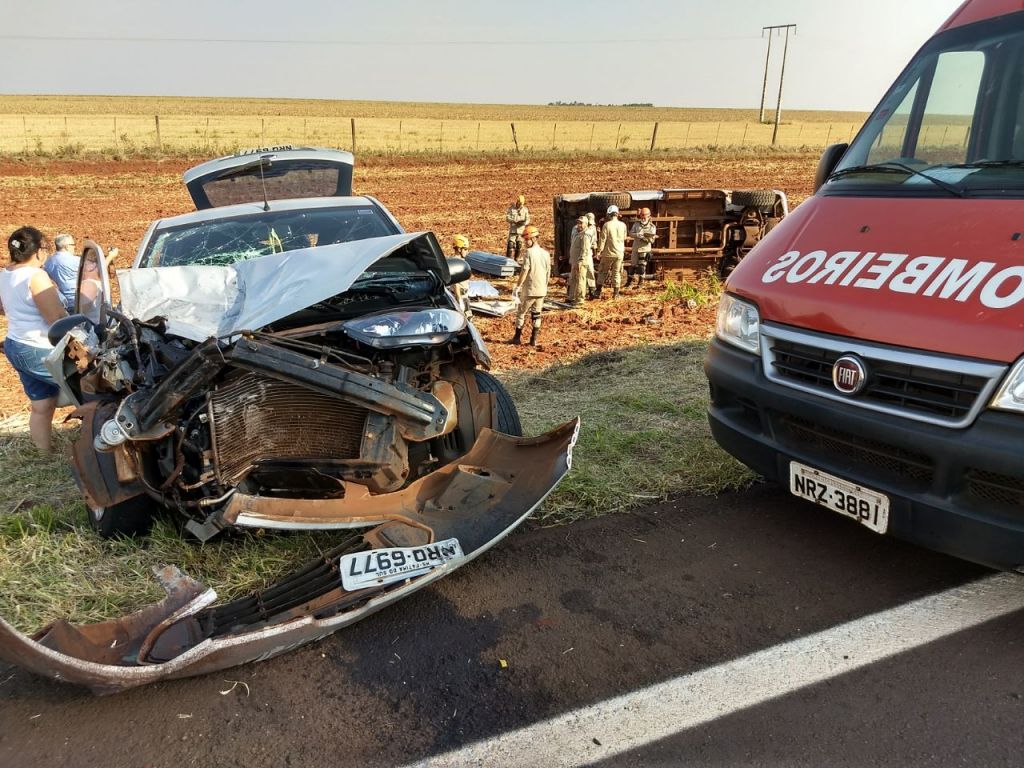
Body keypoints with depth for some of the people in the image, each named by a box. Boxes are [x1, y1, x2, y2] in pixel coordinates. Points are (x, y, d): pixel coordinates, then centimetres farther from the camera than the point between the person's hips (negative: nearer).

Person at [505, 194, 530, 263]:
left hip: (521, 230, 3)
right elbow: (507, 218, -9)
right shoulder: (511, 208, -4)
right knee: (510, 245, -8)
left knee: (519, 246, 9)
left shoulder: (525, 209, 2)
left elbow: (527, 219, 1)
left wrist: (524, 222, -23)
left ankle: (516, 259, 22)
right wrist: (516, 222, -23)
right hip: (512, 230, -2)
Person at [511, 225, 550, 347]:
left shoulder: (529, 252, -14)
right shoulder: (546, 253, 4)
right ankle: (534, 339, 15)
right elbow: (548, 273, 10)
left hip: (529, 290, -5)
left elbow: (524, 271, -17)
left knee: (521, 313, 11)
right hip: (542, 290, 5)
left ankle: (518, 337, 17)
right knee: (536, 314, 14)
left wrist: (518, 286, -11)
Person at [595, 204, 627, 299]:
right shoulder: (622, 225, 0)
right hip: (619, 253, 3)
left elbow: (603, 239, -10)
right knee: (617, 273, 9)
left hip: (608, 253, -2)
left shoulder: (606, 225, -11)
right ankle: (616, 293, 9)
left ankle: (598, 292, 8)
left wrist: (599, 251, -5)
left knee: (603, 272, 9)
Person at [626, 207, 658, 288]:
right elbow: (631, 233, -4)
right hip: (635, 248, 2)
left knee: (642, 266, -3)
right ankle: (629, 281, 17)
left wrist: (645, 237, -27)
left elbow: (652, 240, -9)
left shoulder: (652, 227, -3)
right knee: (633, 265, 7)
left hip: (645, 249, -2)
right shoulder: (636, 224, 4)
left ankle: (641, 282, 6)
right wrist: (639, 235, -20)